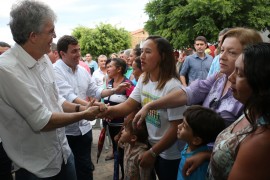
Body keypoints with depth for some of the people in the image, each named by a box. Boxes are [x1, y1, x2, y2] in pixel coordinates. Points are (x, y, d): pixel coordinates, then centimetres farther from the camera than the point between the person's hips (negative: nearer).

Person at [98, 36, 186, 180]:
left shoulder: (172, 87, -26)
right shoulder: (143, 79, -1)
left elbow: (176, 128, -24)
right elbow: (128, 105, -5)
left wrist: (152, 152, -17)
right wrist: (107, 110, -25)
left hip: (170, 154, -7)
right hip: (153, 146, 7)